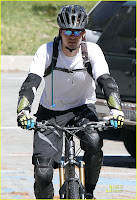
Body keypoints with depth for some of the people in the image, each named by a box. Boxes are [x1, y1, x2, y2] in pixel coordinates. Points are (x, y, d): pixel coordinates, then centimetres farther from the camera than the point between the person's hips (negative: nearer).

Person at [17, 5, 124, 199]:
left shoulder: (92, 51, -14)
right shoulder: (47, 51, -17)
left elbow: (106, 81, -23)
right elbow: (31, 82, -26)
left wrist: (116, 110, -41)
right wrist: (23, 111, -44)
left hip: (82, 109, 0)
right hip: (50, 112, 0)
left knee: (94, 141, -33)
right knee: (43, 172, -17)